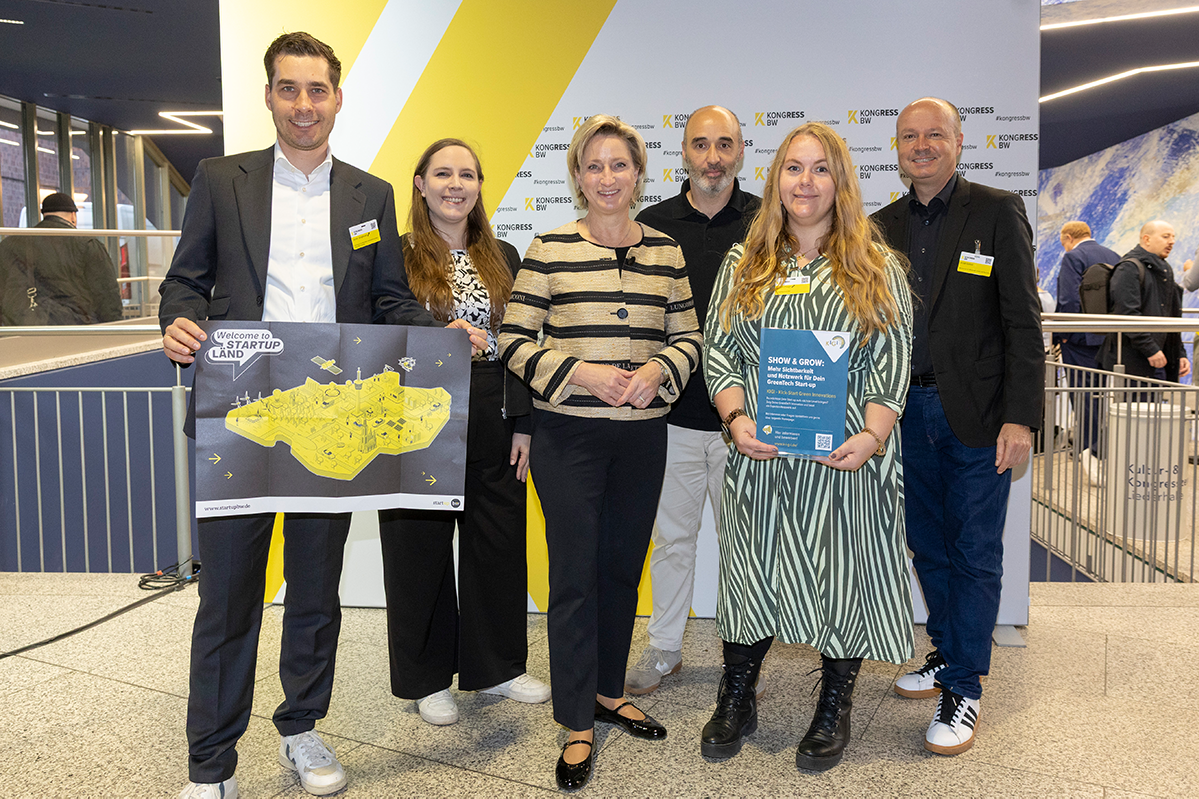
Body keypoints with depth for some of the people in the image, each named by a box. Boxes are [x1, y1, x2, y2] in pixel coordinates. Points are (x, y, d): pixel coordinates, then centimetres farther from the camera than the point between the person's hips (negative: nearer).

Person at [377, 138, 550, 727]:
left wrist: (523, 423, 2)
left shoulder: (503, 258, 9)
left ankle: (497, 664, 29)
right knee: (421, 543, 7)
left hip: (493, 421, 4)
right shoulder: (395, 256, -2)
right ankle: (428, 678, 23)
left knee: (498, 540, 10)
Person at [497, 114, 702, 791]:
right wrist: (580, 373, -17)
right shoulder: (551, 248, -3)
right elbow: (515, 342, -5)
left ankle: (609, 692, 34)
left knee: (624, 566, 15)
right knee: (574, 576, 2)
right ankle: (577, 726, 15)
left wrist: (657, 369, -10)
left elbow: (689, 336, 10)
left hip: (643, 435, 4)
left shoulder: (666, 250, 7)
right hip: (568, 436, -3)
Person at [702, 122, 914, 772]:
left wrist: (871, 436, -15)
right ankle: (736, 701, 29)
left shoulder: (877, 268, 5)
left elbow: (892, 363, 0)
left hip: (846, 456, -1)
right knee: (751, 572, 10)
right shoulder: (743, 264, 10)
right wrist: (736, 418, -10)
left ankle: (834, 710, 27)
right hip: (760, 454, 2)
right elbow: (718, 350, 6)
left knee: (844, 576, 6)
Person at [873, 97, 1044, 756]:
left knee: (975, 553, 2)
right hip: (906, 413, 5)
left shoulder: (997, 212, -3)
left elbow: (1022, 322, -7)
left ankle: (962, 689, 13)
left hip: (975, 416, -4)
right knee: (928, 546, 15)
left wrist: (1020, 417, -13)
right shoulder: (883, 226, 9)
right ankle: (948, 654, 33)